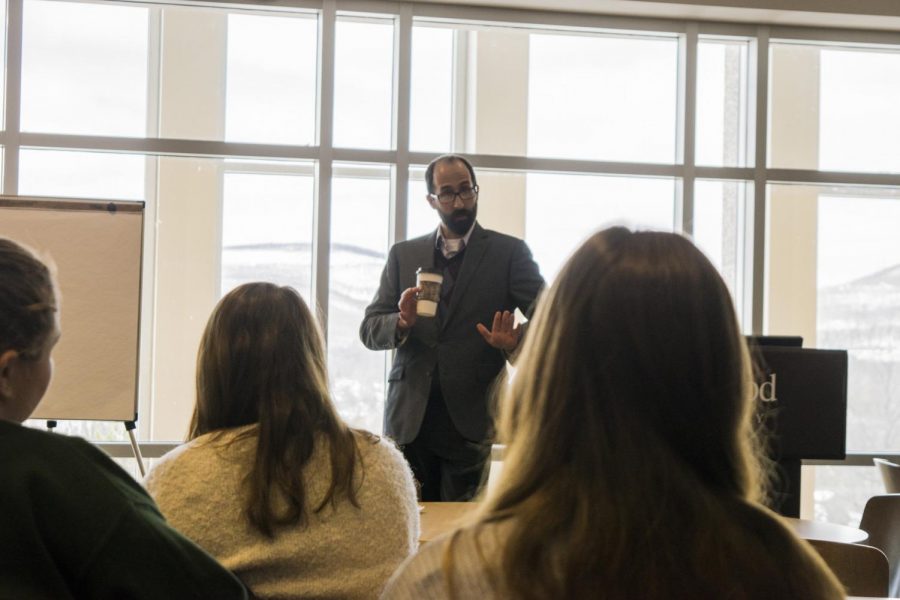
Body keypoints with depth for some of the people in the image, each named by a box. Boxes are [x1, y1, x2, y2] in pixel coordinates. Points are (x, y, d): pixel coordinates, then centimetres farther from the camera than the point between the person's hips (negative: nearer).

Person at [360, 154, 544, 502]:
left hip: (470, 418, -2)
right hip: (409, 417, 2)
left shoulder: (509, 252, 4)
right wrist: (402, 323, -13)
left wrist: (517, 342, -21)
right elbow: (369, 330, 9)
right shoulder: (403, 255, 12)